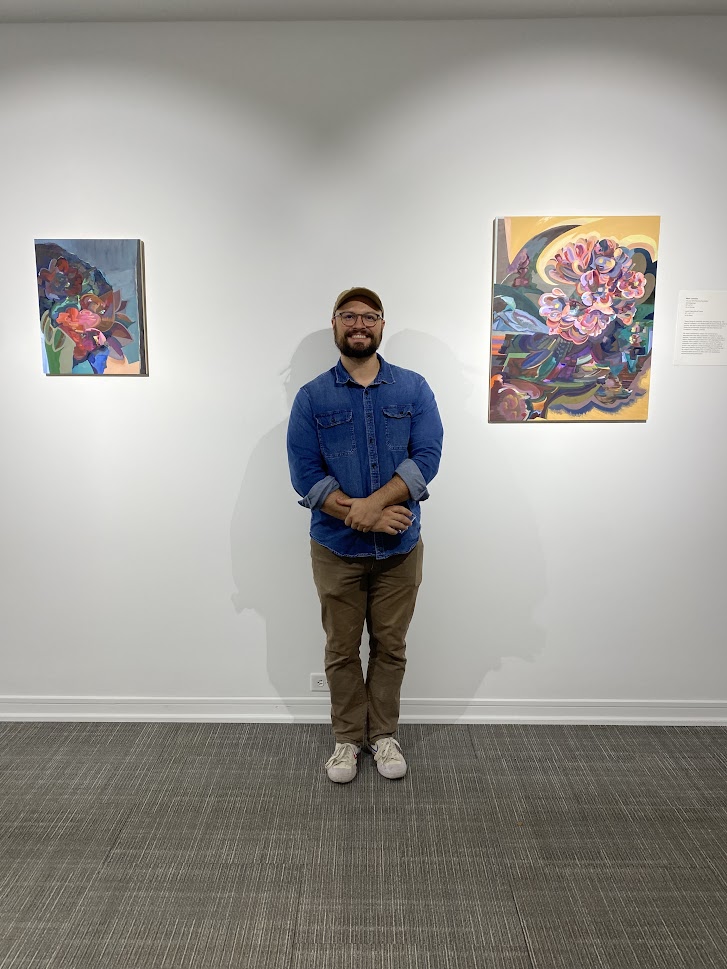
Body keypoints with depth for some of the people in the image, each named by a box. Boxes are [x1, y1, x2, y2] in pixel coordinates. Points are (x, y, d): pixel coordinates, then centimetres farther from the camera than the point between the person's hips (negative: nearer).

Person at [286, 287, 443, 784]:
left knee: (391, 646, 14)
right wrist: (361, 515, -19)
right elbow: (304, 473, -9)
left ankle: (384, 733, 35)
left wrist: (372, 504, -22)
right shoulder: (312, 397, -2)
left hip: (400, 547, 1)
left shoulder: (414, 388, 0)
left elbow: (427, 457, -11)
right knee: (342, 650, 13)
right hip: (336, 548, 0)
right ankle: (348, 738, 33)